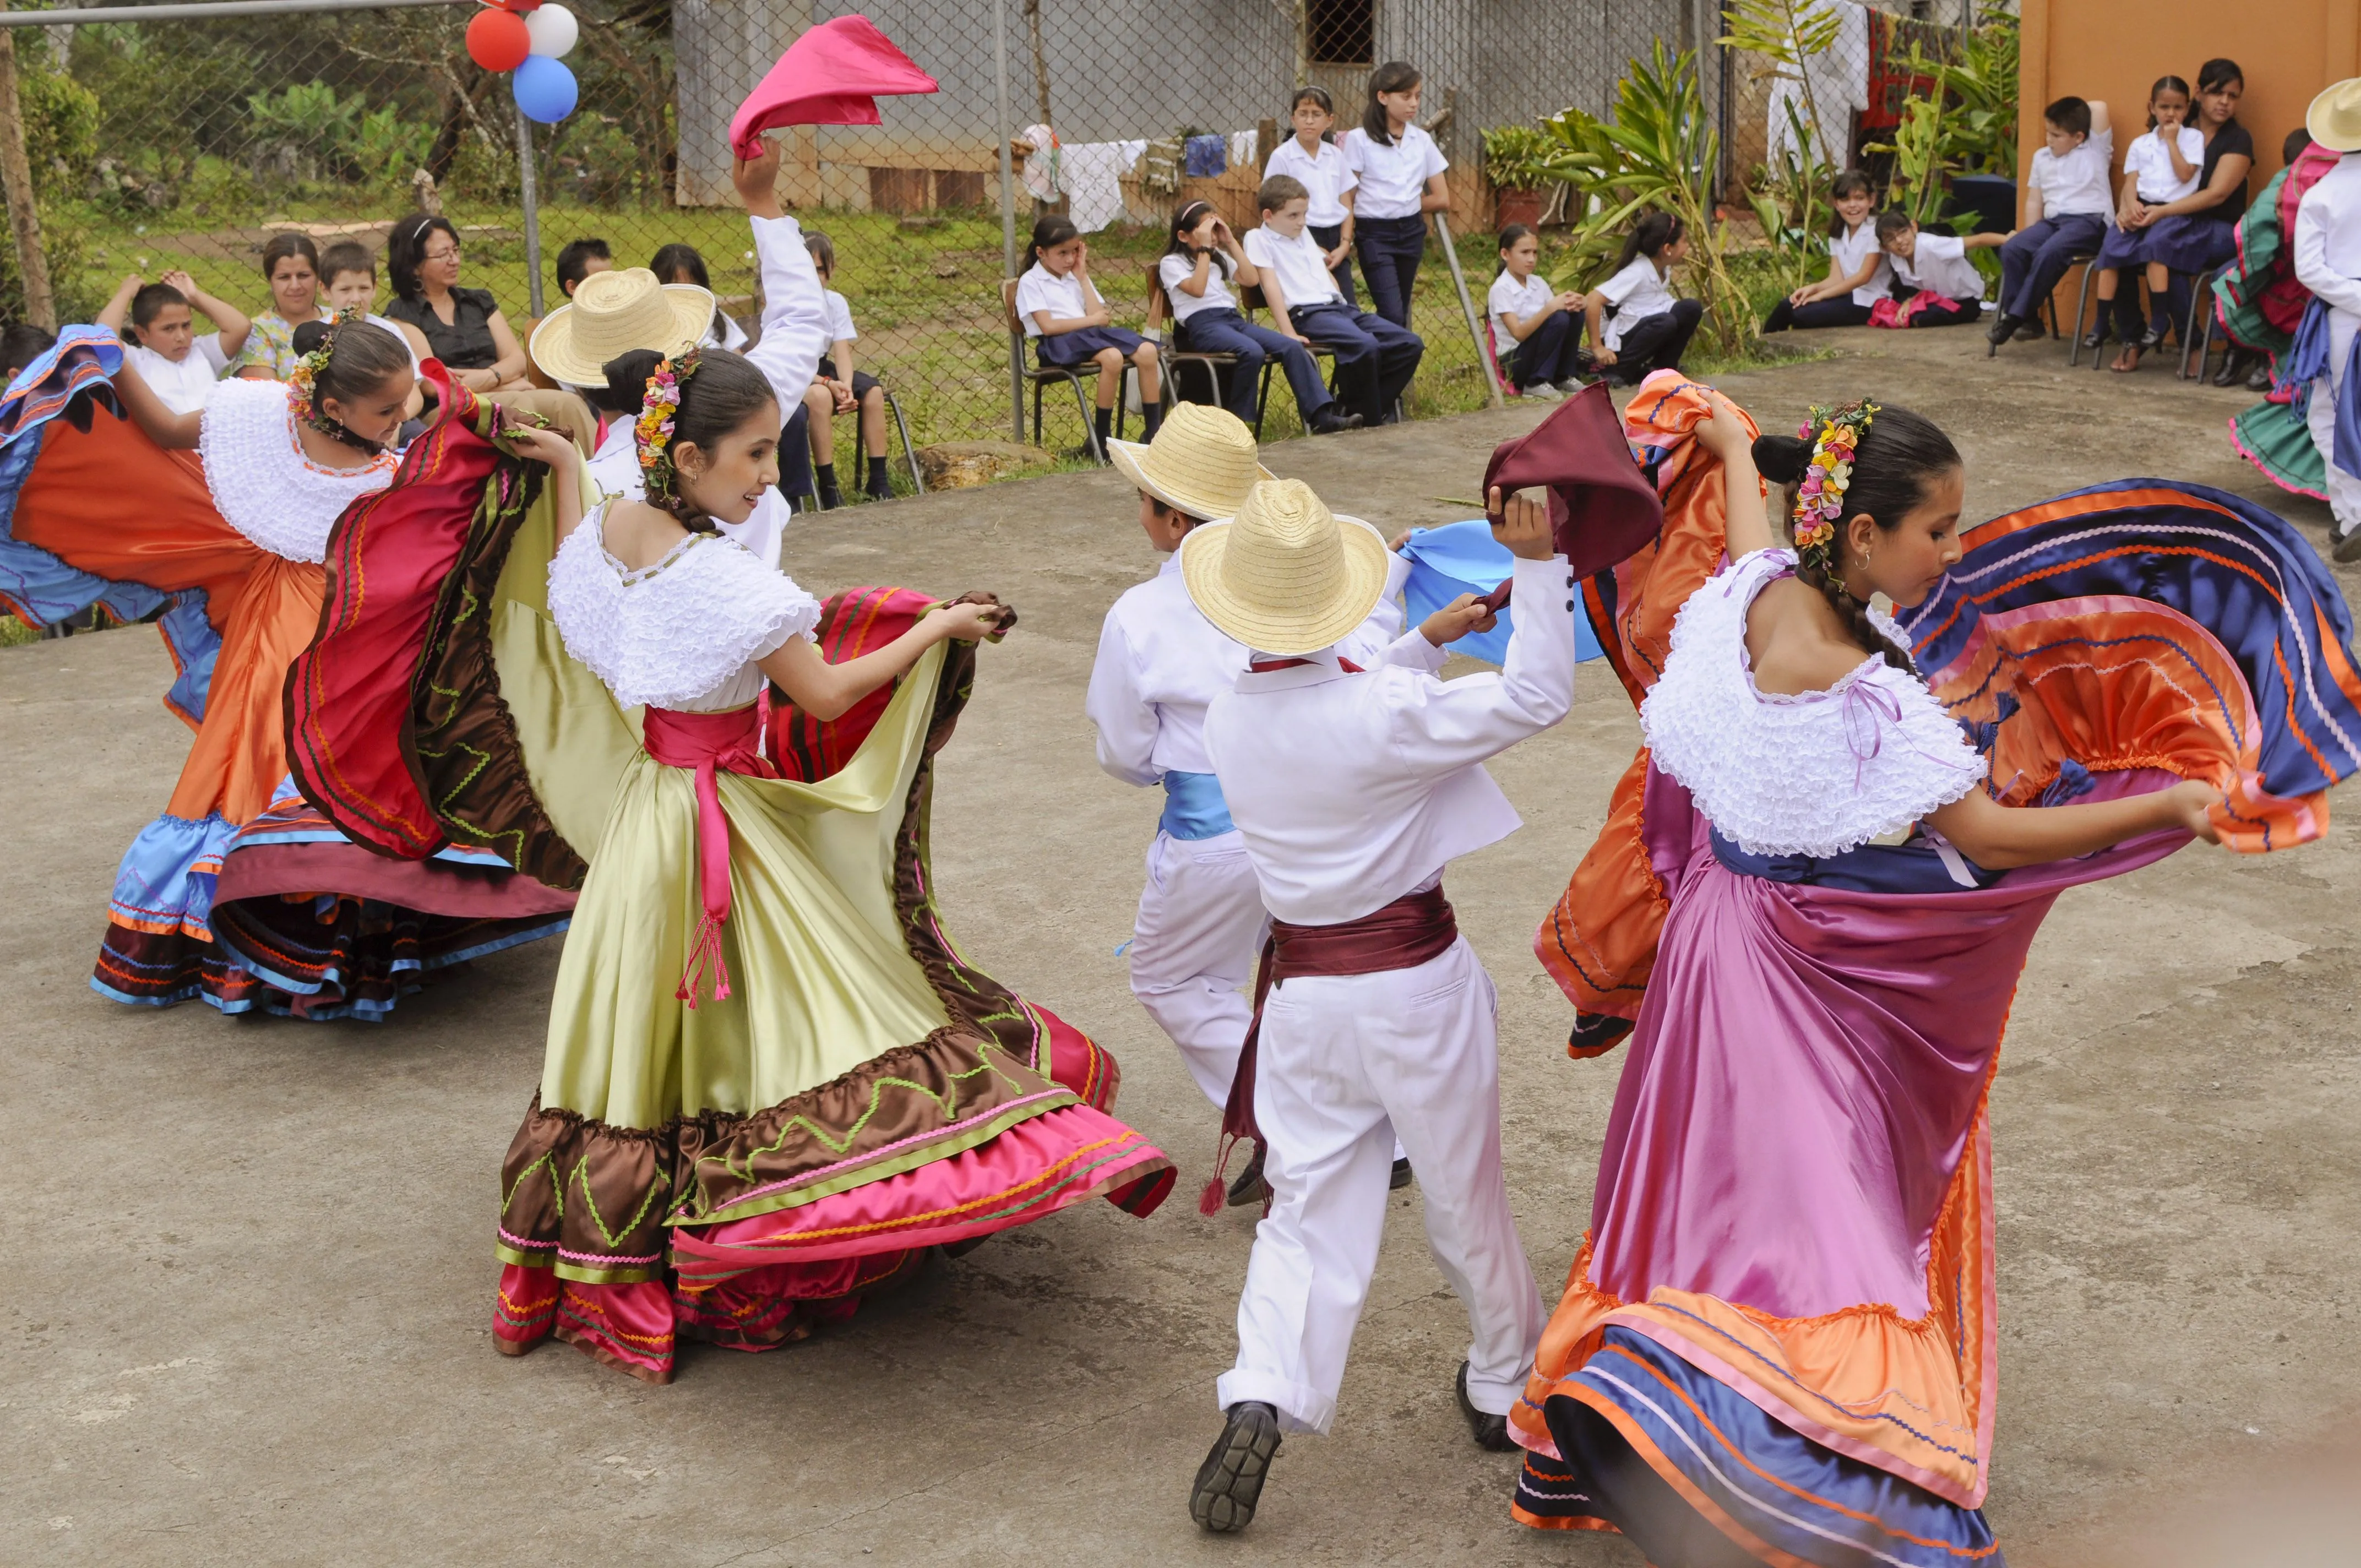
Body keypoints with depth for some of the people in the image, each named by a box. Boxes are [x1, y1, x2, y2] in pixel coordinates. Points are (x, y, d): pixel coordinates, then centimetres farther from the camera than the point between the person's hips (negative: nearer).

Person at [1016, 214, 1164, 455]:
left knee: (1147, 351, -20)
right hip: (1059, 343, -7)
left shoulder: (1075, 277, 24)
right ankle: (1101, 439, -26)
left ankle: (1154, 433, -17)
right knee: (1112, 357, -35)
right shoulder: (1030, 282, 3)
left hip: (1092, 334, 7)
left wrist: (1083, 277, 10)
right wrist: (1091, 320, -4)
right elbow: (1048, 326, -10)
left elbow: (1100, 317, 10)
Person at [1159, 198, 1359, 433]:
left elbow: (1252, 279, 15)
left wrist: (1232, 242, 12)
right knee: (1252, 352, -36)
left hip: (1234, 318, 7)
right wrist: (1204, 249, -7)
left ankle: (1322, 416, -22)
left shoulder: (1219, 258, 27)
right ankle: (1239, 421, -24)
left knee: (1292, 347, -16)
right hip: (1203, 325, -7)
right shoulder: (1171, 263, 6)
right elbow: (1197, 289, -12)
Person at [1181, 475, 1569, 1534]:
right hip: (1414, 980, -3)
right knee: (1464, 1197, 16)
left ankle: (1261, 1396, -9)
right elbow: (1538, 696, -16)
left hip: (1303, 989, 4)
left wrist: (1427, 642, 22)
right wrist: (1538, 566, -14)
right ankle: (1505, 1385, 35)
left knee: (1310, 1209, 10)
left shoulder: (1229, 721, -2)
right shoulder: (1383, 712, -21)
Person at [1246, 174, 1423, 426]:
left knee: (1411, 344, -5)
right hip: (1307, 315, -9)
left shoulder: (1304, 233, 25)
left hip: (1339, 308, 9)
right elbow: (1271, 286, -9)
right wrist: (1288, 333, -18)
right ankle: (1368, 422, -17)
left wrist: (1345, 310, 14)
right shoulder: (1259, 239, 0)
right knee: (1365, 346, -36)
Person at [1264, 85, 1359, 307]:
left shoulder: (1335, 155, 12)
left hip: (1335, 238, 5)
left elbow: (1346, 206, 13)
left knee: (1350, 309, -5)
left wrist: (1344, 245, -2)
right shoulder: (1282, 156, -3)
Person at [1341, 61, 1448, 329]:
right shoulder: (1359, 139, -5)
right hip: (1374, 234, -5)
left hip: (1411, 233, 5)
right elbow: (1346, 197, -5)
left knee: (1400, 314, 8)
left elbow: (1442, 199, 10)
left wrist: (1405, 206, 5)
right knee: (1393, 316, -15)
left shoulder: (1422, 140, 6)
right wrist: (1346, 241, -13)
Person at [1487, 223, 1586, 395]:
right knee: (1558, 320, -27)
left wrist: (1569, 304, -18)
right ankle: (1536, 383, -15)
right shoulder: (1500, 289, -14)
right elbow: (1519, 334, -23)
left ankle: (1564, 377, -1)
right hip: (1514, 362, -7)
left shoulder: (1538, 283, 7)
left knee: (1574, 313, -11)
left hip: (1537, 352, 7)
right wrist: (1550, 308, -34)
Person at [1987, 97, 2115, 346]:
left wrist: (2079, 111, 16)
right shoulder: (2042, 157, 23)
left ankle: (2016, 317, -27)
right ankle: (2028, 319, -19)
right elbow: (2034, 202, 21)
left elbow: (2099, 107, -4)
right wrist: (2030, 235, 8)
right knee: (2012, 249, -22)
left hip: (2089, 221, -6)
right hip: (2053, 221, 6)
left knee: (2048, 253, -34)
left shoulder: (2095, 150, 7)